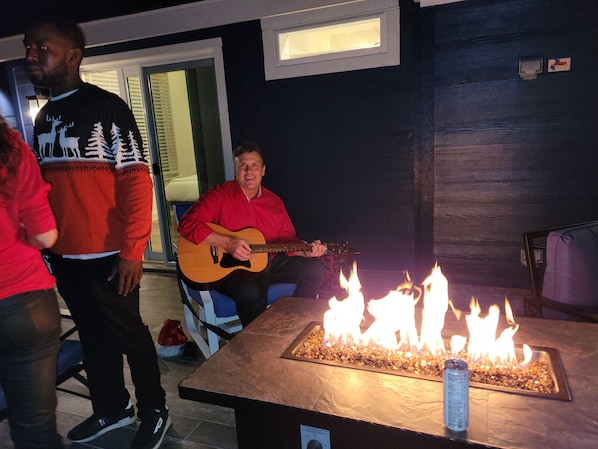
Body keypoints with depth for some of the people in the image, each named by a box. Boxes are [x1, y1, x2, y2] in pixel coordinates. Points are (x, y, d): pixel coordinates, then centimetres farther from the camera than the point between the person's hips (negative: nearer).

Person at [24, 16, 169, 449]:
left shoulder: (107, 107, -9)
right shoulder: (43, 117, 12)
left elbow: (136, 181, -14)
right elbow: (42, 186, 17)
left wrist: (133, 250, -17)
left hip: (107, 255, -6)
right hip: (63, 256, 7)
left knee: (129, 334, 8)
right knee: (93, 334, 18)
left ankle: (154, 410, 29)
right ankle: (112, 408, 38)